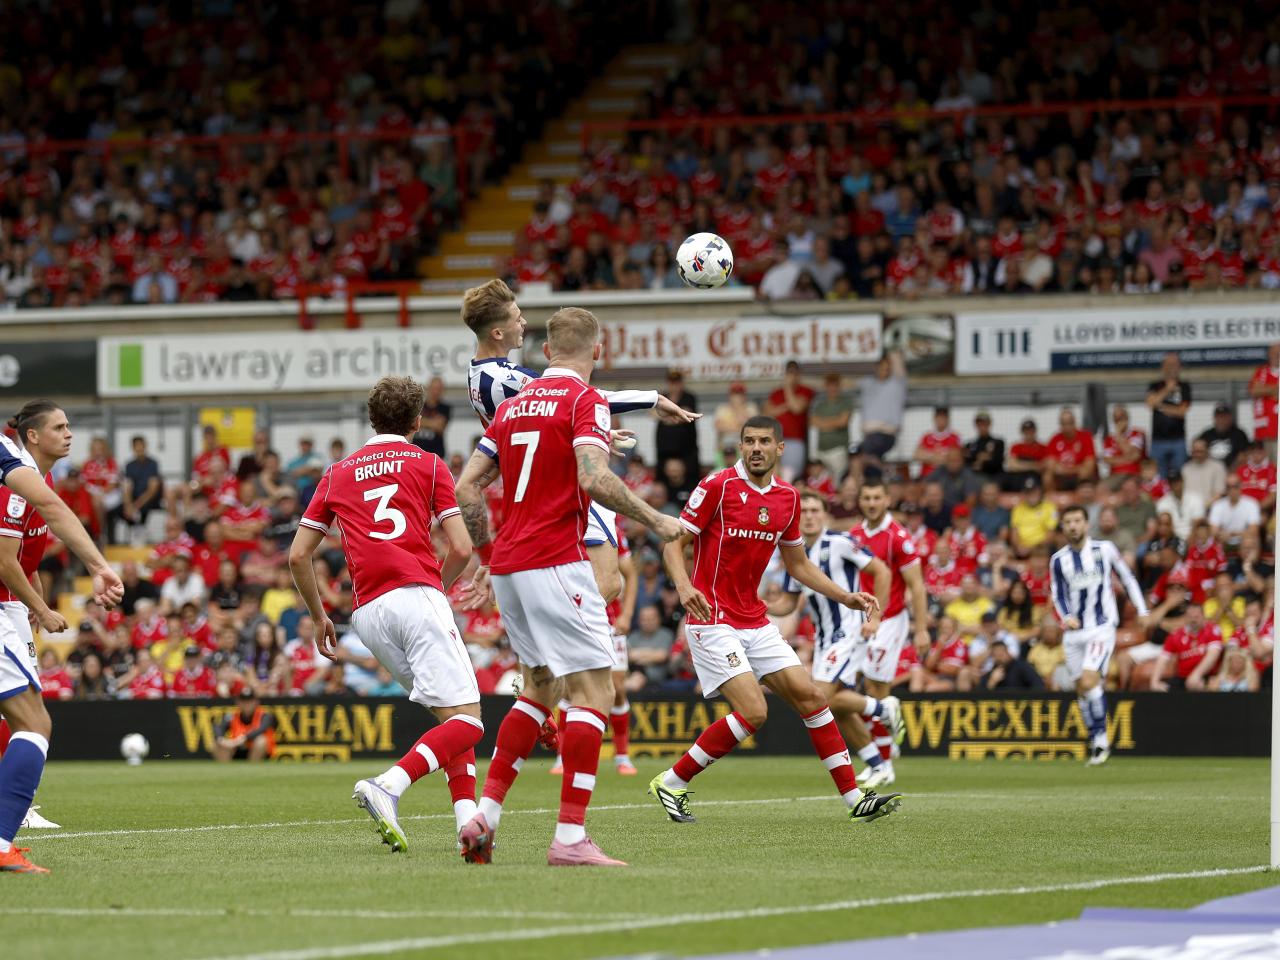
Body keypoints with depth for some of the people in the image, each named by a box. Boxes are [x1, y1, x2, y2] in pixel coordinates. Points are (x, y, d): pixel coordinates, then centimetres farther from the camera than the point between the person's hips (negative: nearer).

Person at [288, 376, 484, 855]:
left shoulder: (337, 474, 20)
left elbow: (298, 555, 17)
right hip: (417, 596, -5)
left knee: (450, 714, 18)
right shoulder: (429, 465, 9)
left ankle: (467, 817, 2)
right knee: (466, 721, -10)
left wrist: (319, 617, 28)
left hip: (367, 613, 5)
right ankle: (387, 785, -33)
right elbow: (461, 549, 2)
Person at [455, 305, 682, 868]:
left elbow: (468, 488, 14)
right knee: (593, 691, -5)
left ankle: (485, 815, 11)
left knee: (539, 689, 20)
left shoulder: (513, 405, 16)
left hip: (508, 567, 8)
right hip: (555, 563, -8)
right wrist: (654, 520, -10)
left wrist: (487, 555, 25)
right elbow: (594, 478, -22)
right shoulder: (585, 400, -7)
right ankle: (571, 837, -13)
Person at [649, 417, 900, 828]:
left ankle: (855, 798, 7)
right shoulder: (718, 485, -11)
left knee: (809, 696, 2)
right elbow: (674, 542, -10)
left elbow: (797, 565, 20)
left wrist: (845, 597, 10)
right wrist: (684, 586, -29)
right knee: (753, 711, -18)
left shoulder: (788, 497, 8)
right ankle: (671, 782, -4)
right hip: (713, 620, -7)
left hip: (756, 621, 7)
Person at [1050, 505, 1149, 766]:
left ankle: (1101, 738, -9)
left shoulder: (1104, 549, -1)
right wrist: (1066, 616, -6)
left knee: (1089, 682, -20)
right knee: (1081, 689, 4)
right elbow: (1057, 594, 13)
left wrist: (1142, 610, 8)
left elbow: (1127, 578, 9)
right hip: (1074, 631, 4)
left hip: (1101, 628, -4)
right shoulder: (1059, 560, 5)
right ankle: (1096, 744, 16)